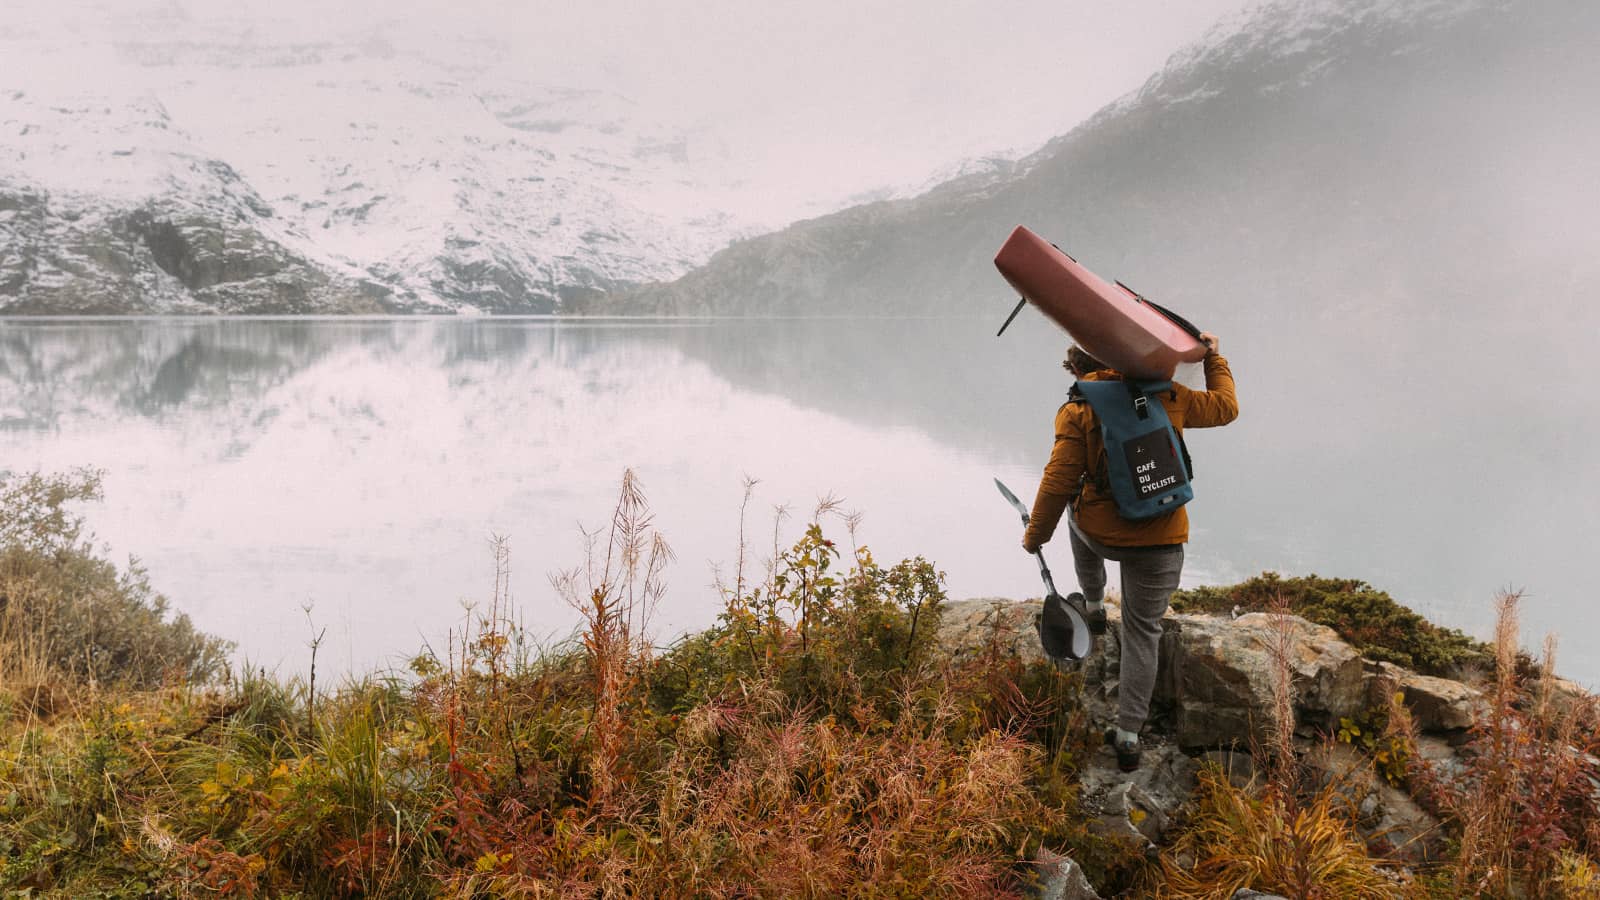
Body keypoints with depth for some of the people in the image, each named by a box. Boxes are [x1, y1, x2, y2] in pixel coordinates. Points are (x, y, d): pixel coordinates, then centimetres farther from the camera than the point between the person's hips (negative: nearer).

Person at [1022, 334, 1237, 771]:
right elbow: (1225, 407, 15)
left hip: (1101, 533, -1)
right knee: (1143, 632, 13)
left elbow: (1059, 481, -9)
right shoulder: (1167, 394, -2)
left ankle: (1094, 606, 47)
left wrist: (1036, 533, 4)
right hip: (1162, 540, 1)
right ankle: (1128, 736, 13)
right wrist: (1214, 360, 30)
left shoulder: (1078, 410, -9)